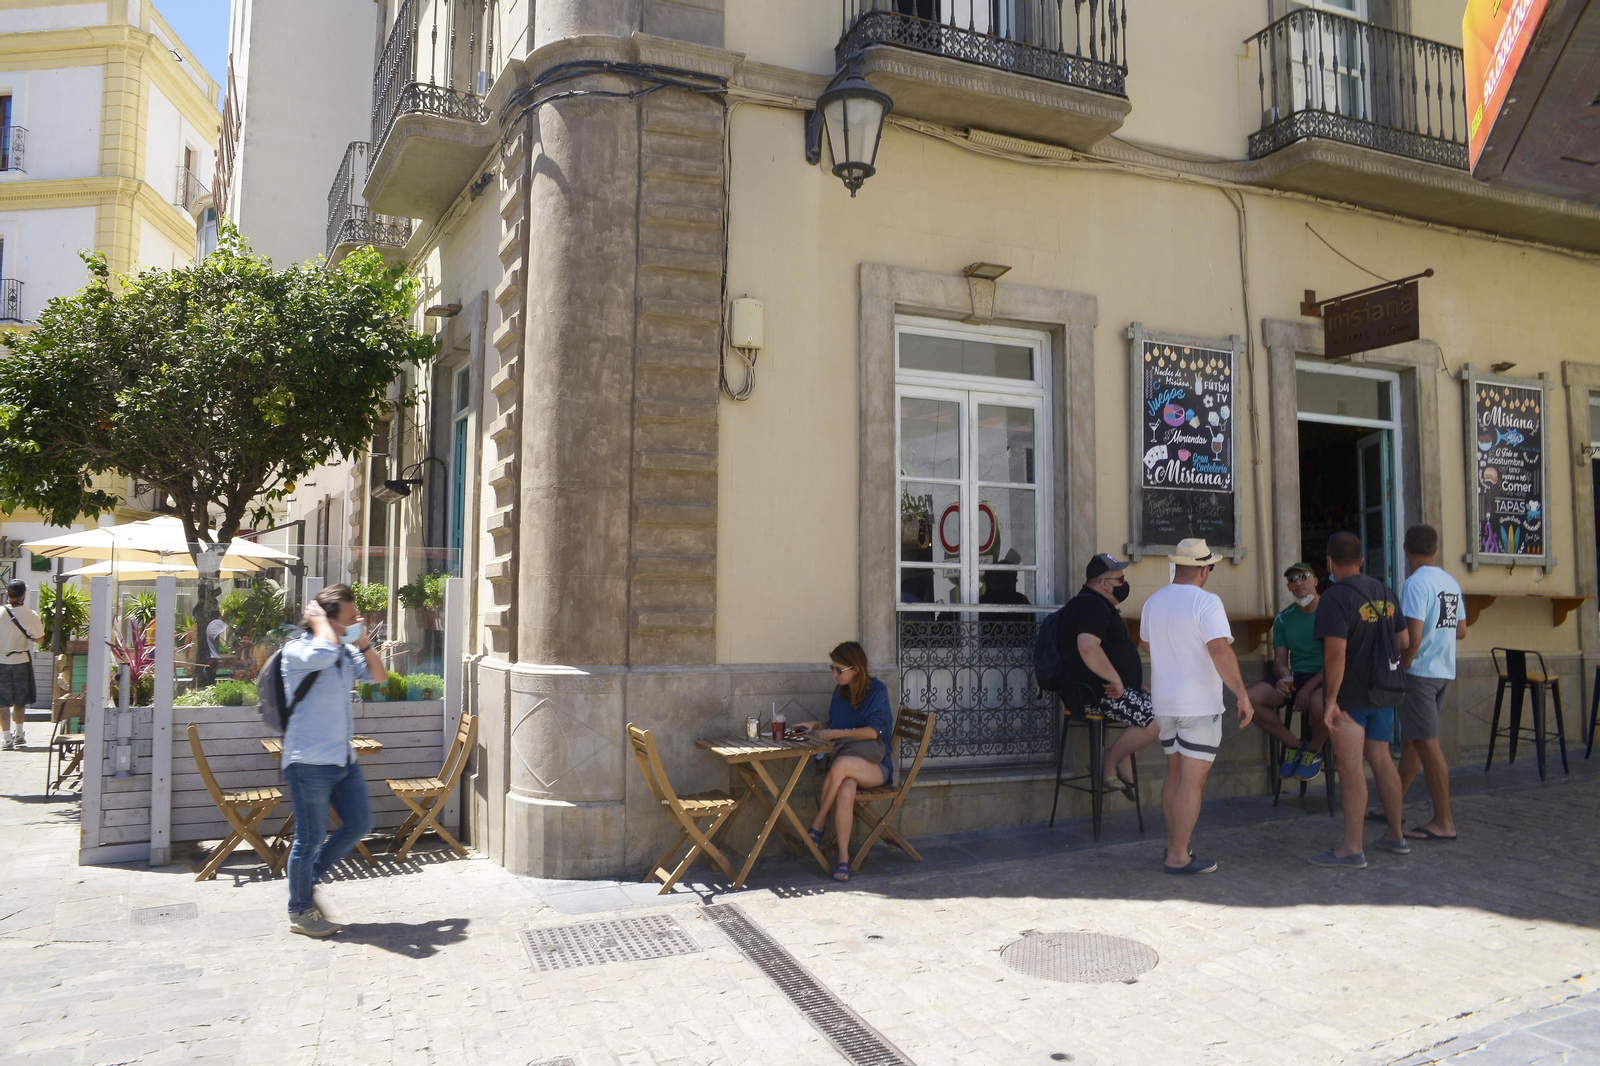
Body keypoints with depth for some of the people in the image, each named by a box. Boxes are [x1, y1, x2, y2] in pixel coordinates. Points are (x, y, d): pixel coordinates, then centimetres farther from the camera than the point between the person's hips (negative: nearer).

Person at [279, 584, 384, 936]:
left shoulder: (346, 651, 9)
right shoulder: (298, 651, -14)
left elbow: (377, 675, 12)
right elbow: (326, 652, -36)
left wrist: (363, 641, 0)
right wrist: (319, 620, -18)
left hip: (343, 758, 8)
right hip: (309, 762, -8)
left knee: (359, 824, 13)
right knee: (311, 839, 2)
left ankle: (308, 879, 30)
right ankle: (300, 913, 19)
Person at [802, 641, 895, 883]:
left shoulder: (877, 690, -6)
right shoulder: (840, 691, 12)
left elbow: (873, 731, -14)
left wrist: (834, 734, -14)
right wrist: (817, 726, 5)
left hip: (875, 766, -4)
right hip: (845, 758, 4)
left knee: (842, 764, -38)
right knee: (846, 790, -34)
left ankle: (817, 825, -20)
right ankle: (843, 857, -28)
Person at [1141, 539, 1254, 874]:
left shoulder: (1152, 602, 9)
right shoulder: (1206, 602, -13)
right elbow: (1220, 651, -22)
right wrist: (1243, 695, -18)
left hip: (1164, 703, 7)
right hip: (1199, 705, -7)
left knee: (1175, 775, 18)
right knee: (1193, 781, -3)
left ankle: (1174, 844, 25)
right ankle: (1178, 857, -1)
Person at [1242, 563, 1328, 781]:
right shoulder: (1284, 618, 12)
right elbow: (1280, 660, 11)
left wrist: (1309, 687, -23)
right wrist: (1283, 678, -14)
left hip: (1325, 680, -5)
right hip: (1294, 679, 5)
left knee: (1318, 702, -41)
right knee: (1250, 698, -21)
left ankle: (1315, 750, -5)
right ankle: (1293, 745, 1)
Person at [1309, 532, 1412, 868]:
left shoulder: (1335, 598, -17)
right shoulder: (1385, 593, 8)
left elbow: (1335, 653, -23)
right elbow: (1403, 642, 14)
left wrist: (1331, 698, -20)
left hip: (1349, 697, -8)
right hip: (1382, 692, 8)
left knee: (1350, 767, -5)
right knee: (1381, 759, 17)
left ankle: (1352, 849, -2)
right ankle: (1395, 836, 27)